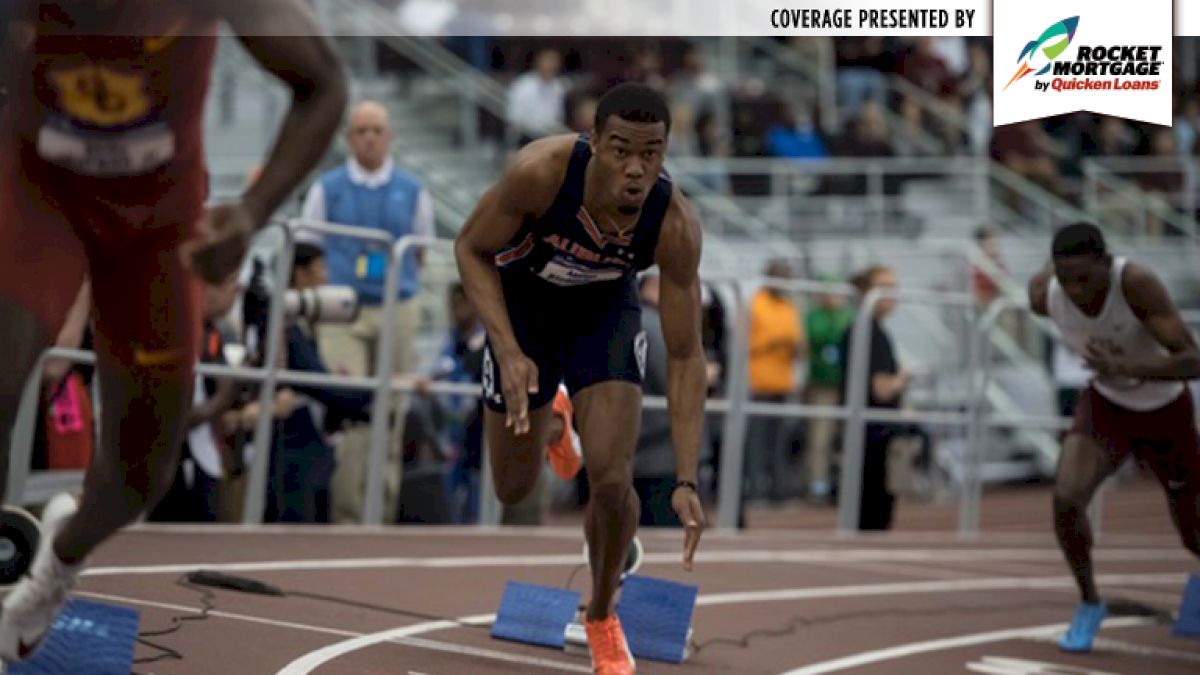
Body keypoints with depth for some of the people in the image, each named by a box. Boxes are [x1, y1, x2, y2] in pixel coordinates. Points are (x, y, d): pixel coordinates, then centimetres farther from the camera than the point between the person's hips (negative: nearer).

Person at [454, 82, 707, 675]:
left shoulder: (676, 226, -32)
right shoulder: (541, 170, -37)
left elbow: (684, 356, -23)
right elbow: (471, 249, -18)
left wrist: (685, 480, -28)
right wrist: (508, 352, -30)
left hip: (605, 307, 0)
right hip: (522, 299, 0)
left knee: (611, 481, -16)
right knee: (513, 489, 9)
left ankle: (602, 616, 15)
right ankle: (545, 420, 49)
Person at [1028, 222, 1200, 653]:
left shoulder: (1138, 282, -38)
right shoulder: (1044, 296, -26)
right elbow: (1052, 268, 1)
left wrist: (1124, 367, -55)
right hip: (1107, 407, 2)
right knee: (1066, 499, -26)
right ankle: (1089, 603, 1)